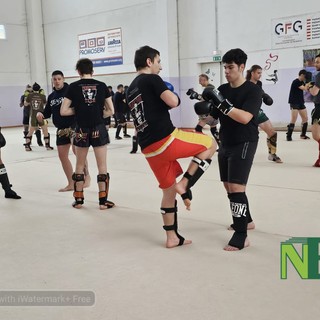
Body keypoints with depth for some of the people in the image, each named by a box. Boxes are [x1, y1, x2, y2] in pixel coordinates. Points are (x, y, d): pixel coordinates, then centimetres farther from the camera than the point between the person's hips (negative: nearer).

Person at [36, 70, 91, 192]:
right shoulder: (51, 96, 13)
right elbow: (48, 113, 16)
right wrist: (40, 114, -4)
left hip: (73, 125, -7)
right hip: (61, 129, 7)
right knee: (62, 156, 7)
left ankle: (86, 176, -4)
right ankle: (71, 183, 19)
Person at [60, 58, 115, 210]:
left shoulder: (73, 86, -1)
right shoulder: (101, 85, 2)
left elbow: (63, 111, -4)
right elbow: (111, 111, 3)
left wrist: (77, 110, 9)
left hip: (82, 130, 0)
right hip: (98, 129, 0)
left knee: (80, 166, 15)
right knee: (102, 166, 7)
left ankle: (78, 199, 21)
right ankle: (103, 201, 9)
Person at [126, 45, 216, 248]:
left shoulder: (131, 89, 22)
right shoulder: (151, 79, -4)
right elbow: (173, 102, -15)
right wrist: (173, 94, 6)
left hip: (149, 148, 8)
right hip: (166, 140, -8)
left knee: (168, 190, 19)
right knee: (210, 144, 11)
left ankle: (172, 238, 25)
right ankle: (184, 184, 0)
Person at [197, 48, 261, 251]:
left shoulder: (253, 90, -11)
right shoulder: (222, 89, 8)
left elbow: (245, 118, -25)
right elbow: (214, 116, 10)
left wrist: (222, 103, -30)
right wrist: (205, 108, -10)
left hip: (244, 144, -7)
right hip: (225, 144, 7)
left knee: (236, 187, -14)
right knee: (229, 186, 15)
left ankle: (242, 236, -9)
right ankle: (245, 219, 37)